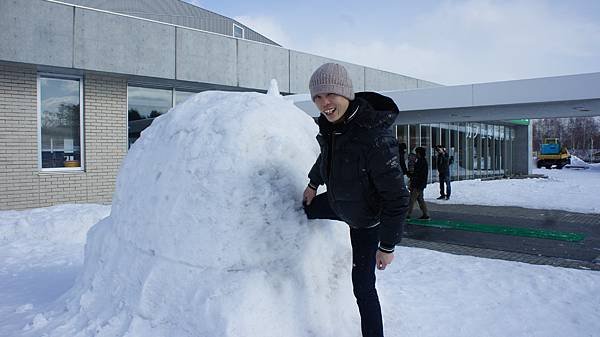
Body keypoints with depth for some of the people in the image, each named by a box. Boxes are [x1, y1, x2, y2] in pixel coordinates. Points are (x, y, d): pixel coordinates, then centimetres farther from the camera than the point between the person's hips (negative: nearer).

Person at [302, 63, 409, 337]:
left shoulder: (376, 138, -37)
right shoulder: (332, 123, -14)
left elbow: (396, 197, -31)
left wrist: (387, 245, -24)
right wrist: (313, 183, 21)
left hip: (366, 220, -7)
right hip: (337, 201, 7)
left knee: (363, 286, -1)